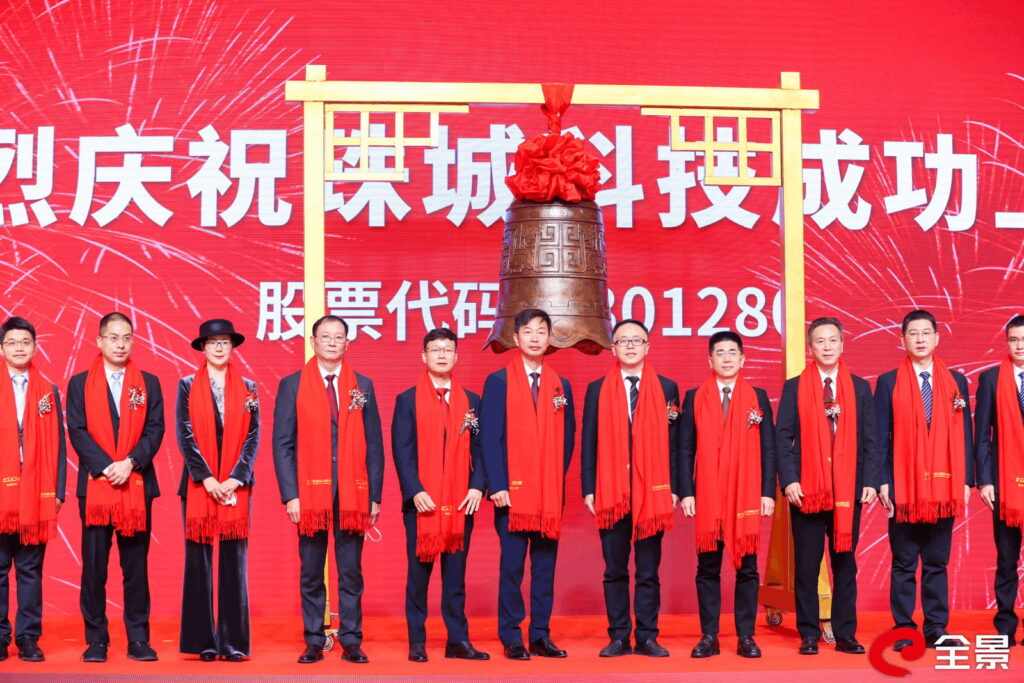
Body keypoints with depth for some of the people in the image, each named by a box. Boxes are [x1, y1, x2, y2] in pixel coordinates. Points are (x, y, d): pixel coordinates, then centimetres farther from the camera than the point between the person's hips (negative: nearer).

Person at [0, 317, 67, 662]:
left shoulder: (48, 393, 11)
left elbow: (58, 445, 9)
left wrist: (57, 491, 1)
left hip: (36, 496, 1)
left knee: (31, 570, 4)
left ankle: (29, 638, 8)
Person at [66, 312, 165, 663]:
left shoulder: (149, 383, 11)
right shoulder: (79, 383, 8)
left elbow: (155, 430, 2)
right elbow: (77, 432, -1)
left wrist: (130, 463, -13)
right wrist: (105, 467, -13)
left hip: (138, 485, 1)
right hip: (95, 485, -1)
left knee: (136, 565, 3)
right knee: (94, 566, 1)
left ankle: (138, 639, 8)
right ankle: (96, 639, 8)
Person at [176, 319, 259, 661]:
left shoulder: (247, 388, 9)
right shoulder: (188, 386, 6)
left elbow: (252, 437, 3)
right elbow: (185, 435, -2)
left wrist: (235, 479, -9)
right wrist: (207, 479, -11)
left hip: (236, 486, 1)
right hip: (198, 485, -1)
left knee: (234, 563, 0)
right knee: (199, 563, 1)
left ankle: (234, 642, 4)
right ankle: (203, 642, 6)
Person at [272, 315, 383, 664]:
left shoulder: (363, 386, 9)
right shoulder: (292, 385, 4)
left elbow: (374, 445, 7)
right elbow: (283, 444, 1)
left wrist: (374, 496, 1)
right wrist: (290, 495, -7)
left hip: (353, 495, 1)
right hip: (310, 493, -1)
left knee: (351, 573, 4)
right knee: (311, 575, 5)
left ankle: (351, 642, 11)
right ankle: (314, 643, 12)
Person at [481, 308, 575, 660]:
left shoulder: (561, 386, 11)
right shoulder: (498, 381, 1)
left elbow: (567, 438, 13)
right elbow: (490, 437, -4)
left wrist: (558, 479, 0)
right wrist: (497, 485, -12)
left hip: (550, 495, 3)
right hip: (512, 492, -3)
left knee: (545, 568, 6)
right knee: (512, 568, -1)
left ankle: (540, 636, 13)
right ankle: (512, 639, 6)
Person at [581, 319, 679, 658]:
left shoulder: (667, 388, 8)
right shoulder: (597, 390, 8)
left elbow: (674, 442, 6)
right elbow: (589, 443, 6)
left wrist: (673, 488, -1)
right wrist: (588, 489, -1)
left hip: (652, 491, 0)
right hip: (611, 493, 0)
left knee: (648, 571, 4)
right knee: (615, 570, 5)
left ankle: (647, 637, 10)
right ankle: (618, 637, 11)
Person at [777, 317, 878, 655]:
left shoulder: (859, 388, 9)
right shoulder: (794, 387, 5)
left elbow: (869, 439, 7)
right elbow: (783, 438, 0)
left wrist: (871, 482, -2)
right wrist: (788, 481, -10)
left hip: (848, 490, 1)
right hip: (807, 489, -1)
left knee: (845, 563, 6)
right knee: (806, 566, 2)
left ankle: (845, 634, 13)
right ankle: (809, 635, 10)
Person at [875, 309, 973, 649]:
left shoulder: (956, 382, 9)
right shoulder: (888, 382, 3)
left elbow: (964, 434, 8)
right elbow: (881, 438, 0)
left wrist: (966, 480, 1)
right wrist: (883, 482, -7)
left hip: (944, 487, 2)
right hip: (904, 487, -2)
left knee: (937, 563, 7)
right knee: (904, 564, 3)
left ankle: (937, 630, 13)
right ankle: (903, 630, 9)